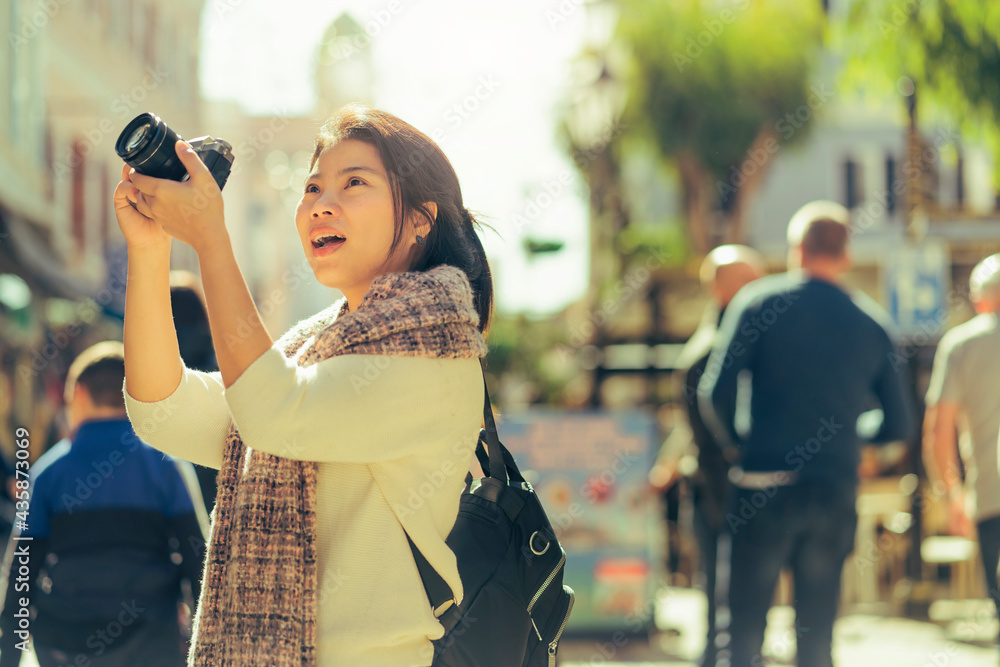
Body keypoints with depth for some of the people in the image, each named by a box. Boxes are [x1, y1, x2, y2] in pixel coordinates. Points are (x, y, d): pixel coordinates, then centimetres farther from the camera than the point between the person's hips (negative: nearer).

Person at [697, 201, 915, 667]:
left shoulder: (760, 301, -1)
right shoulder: (871, 324, 8)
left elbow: (716, 392, -9)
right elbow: (899, 426, 9)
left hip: (765, 490, -3)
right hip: (838, 490, 3)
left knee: (742, 628, 0)